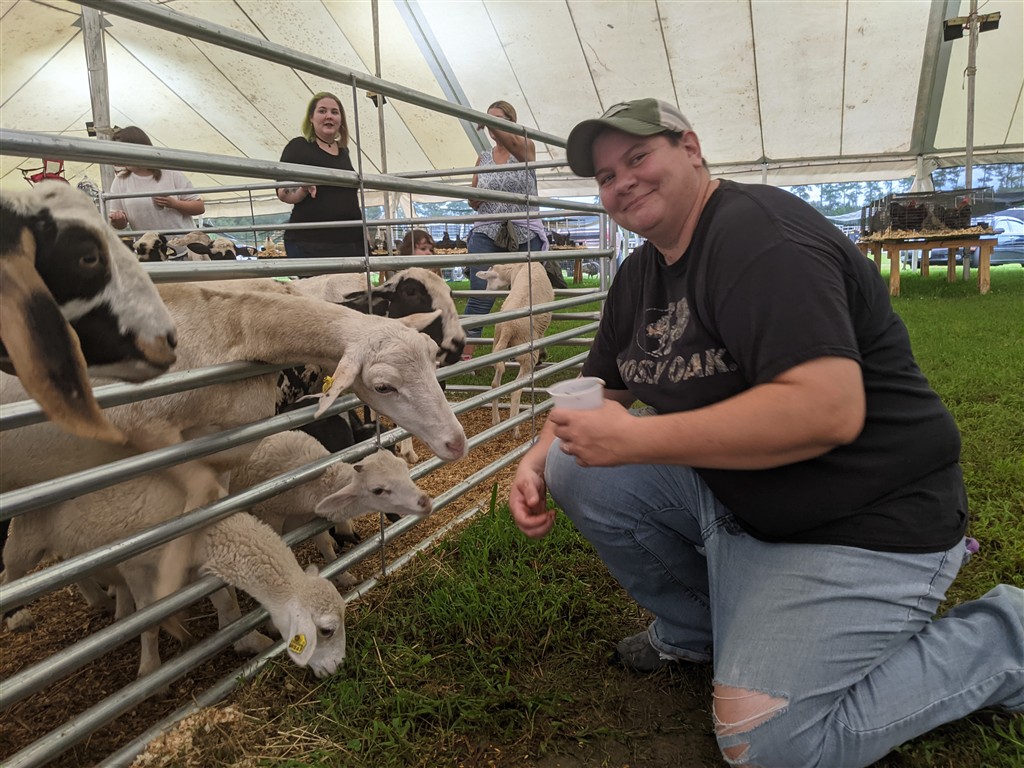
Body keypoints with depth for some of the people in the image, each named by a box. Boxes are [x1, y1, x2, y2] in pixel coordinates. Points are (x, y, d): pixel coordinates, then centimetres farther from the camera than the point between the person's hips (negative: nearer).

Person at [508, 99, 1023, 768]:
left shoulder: (757, 233, -22)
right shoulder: (640, 275, 7)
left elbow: (828, 411, -33)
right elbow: (601, 393, 14)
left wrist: (635, 439, -28)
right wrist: (538, 460, -6)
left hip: (867, 522, -8)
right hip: (733, 497, 8)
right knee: (576, 468, -5)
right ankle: (696, 629, 16)